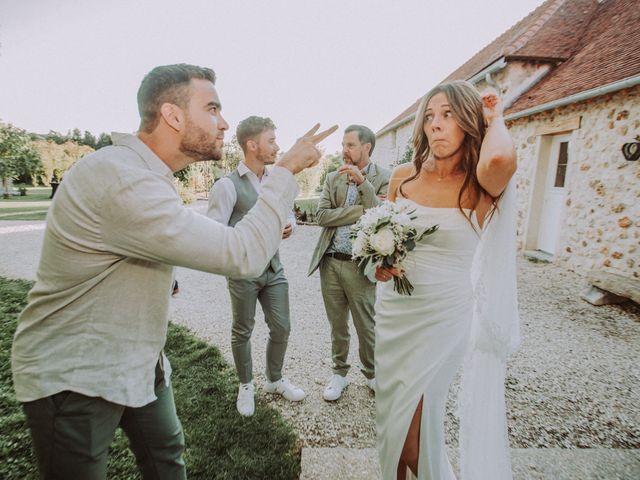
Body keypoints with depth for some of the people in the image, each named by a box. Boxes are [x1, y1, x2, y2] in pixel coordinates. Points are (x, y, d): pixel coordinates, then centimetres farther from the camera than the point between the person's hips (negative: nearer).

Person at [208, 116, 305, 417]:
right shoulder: (227, 185, -13)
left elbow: (289, 212, 18)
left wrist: (290, 224, -5)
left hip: (273, 267, 5)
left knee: (281, 328, 13)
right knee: (242, 332, 13)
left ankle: (275, 380, 38)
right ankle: (245, 386, 38)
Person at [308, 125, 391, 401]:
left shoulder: (386, 178, -2)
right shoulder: (333, 178, 8)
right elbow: (322, 216, -4)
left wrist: (362, 181, -20)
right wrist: (361, 210, -12)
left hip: (360, 265, -3)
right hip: (329, 263, 4)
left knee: (366, 327, 11)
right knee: (337, 325, 17)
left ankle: (372, 375, 36)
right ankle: (339, 373, 37)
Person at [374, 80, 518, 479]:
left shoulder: (479, 185, -12)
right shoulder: (404, 176, -1)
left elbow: (500, 159, -37)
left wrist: (495, 119, -15)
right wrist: (379, 262, -11)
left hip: (444, 315, -4)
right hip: (393, 308, 5)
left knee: (413, 419, 9)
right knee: (391, 409, 22)